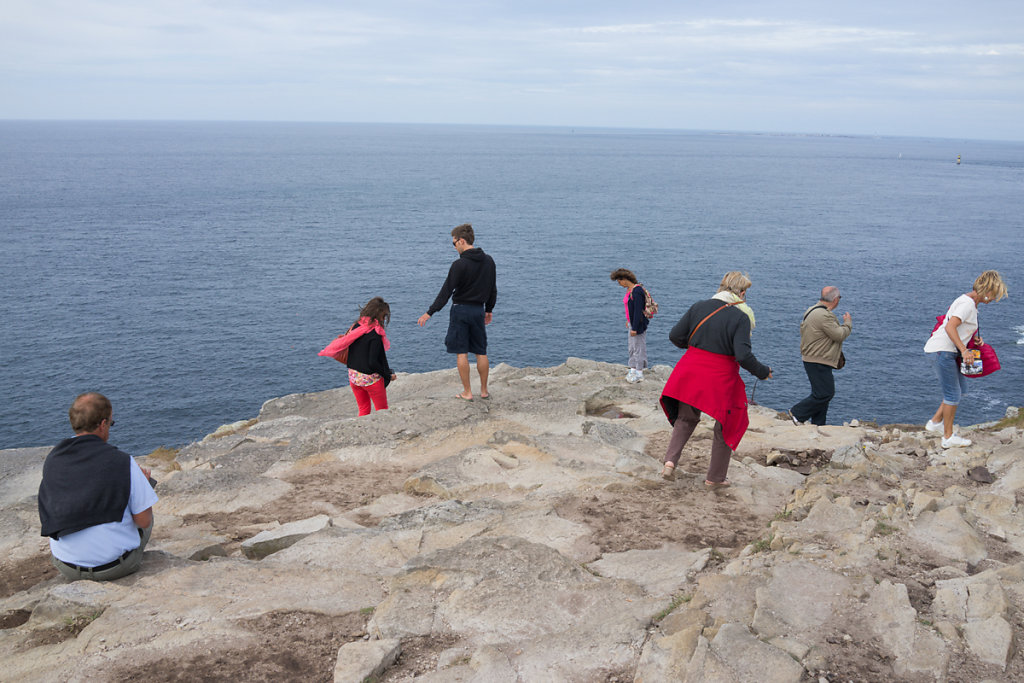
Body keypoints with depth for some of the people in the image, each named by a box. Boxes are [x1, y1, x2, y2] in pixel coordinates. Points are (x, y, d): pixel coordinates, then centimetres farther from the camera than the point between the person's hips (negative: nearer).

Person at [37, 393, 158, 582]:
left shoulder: (51, 460, -2)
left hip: (67, 568, 4)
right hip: (116, 566, -4)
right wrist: (142, 482, 7)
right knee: (146, 517, 25)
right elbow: (143, 521, -11)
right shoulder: (123, 462, -16)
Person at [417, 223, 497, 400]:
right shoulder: (488, 261, 4)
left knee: (461, 353, 2)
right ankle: (484, 391, 18)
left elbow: (446, 291, -15)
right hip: (479, 310, 6)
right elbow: (493, 289, 12)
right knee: (481, 352, 13)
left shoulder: (460, 264, -15)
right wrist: (489, 309, 24)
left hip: (461, 310, -6)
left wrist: (429, 313, -11)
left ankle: (467, 393, 4)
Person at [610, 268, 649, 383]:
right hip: (632, 322, 10)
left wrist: (634, 328, -23)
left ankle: (639, 373, 6)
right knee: (631, 347, 17)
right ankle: (633, 369, 28)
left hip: (639, 324, -10)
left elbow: (638, 310, -24)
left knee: (638, 347, -2)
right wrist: (628, 321, 26)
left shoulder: (637, 291, -22)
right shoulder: (629, 290, 7)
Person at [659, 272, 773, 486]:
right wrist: (763, 372, -4)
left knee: (686, 418, 24)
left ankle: (670, 460, 6)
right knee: (727, 425, 16)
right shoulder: (740, 317, -13)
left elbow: (675, 336, 2)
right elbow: (743, 356, -20)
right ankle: (715, 477, 22)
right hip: (721, 377, -4)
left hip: (691, 371, 4)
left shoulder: (699, 307, 0)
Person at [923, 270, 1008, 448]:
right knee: (953, 394, -2)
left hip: (947, 351, 10)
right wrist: (964, 350, -28)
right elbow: (950, 328, -28)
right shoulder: (967, 304, -17)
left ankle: (935, 422, 25)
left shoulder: (970, 302, 14)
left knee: (961, 389, 17)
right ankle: (948, 437, 8)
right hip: (942, 350, -10)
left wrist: (975, 339, 8)